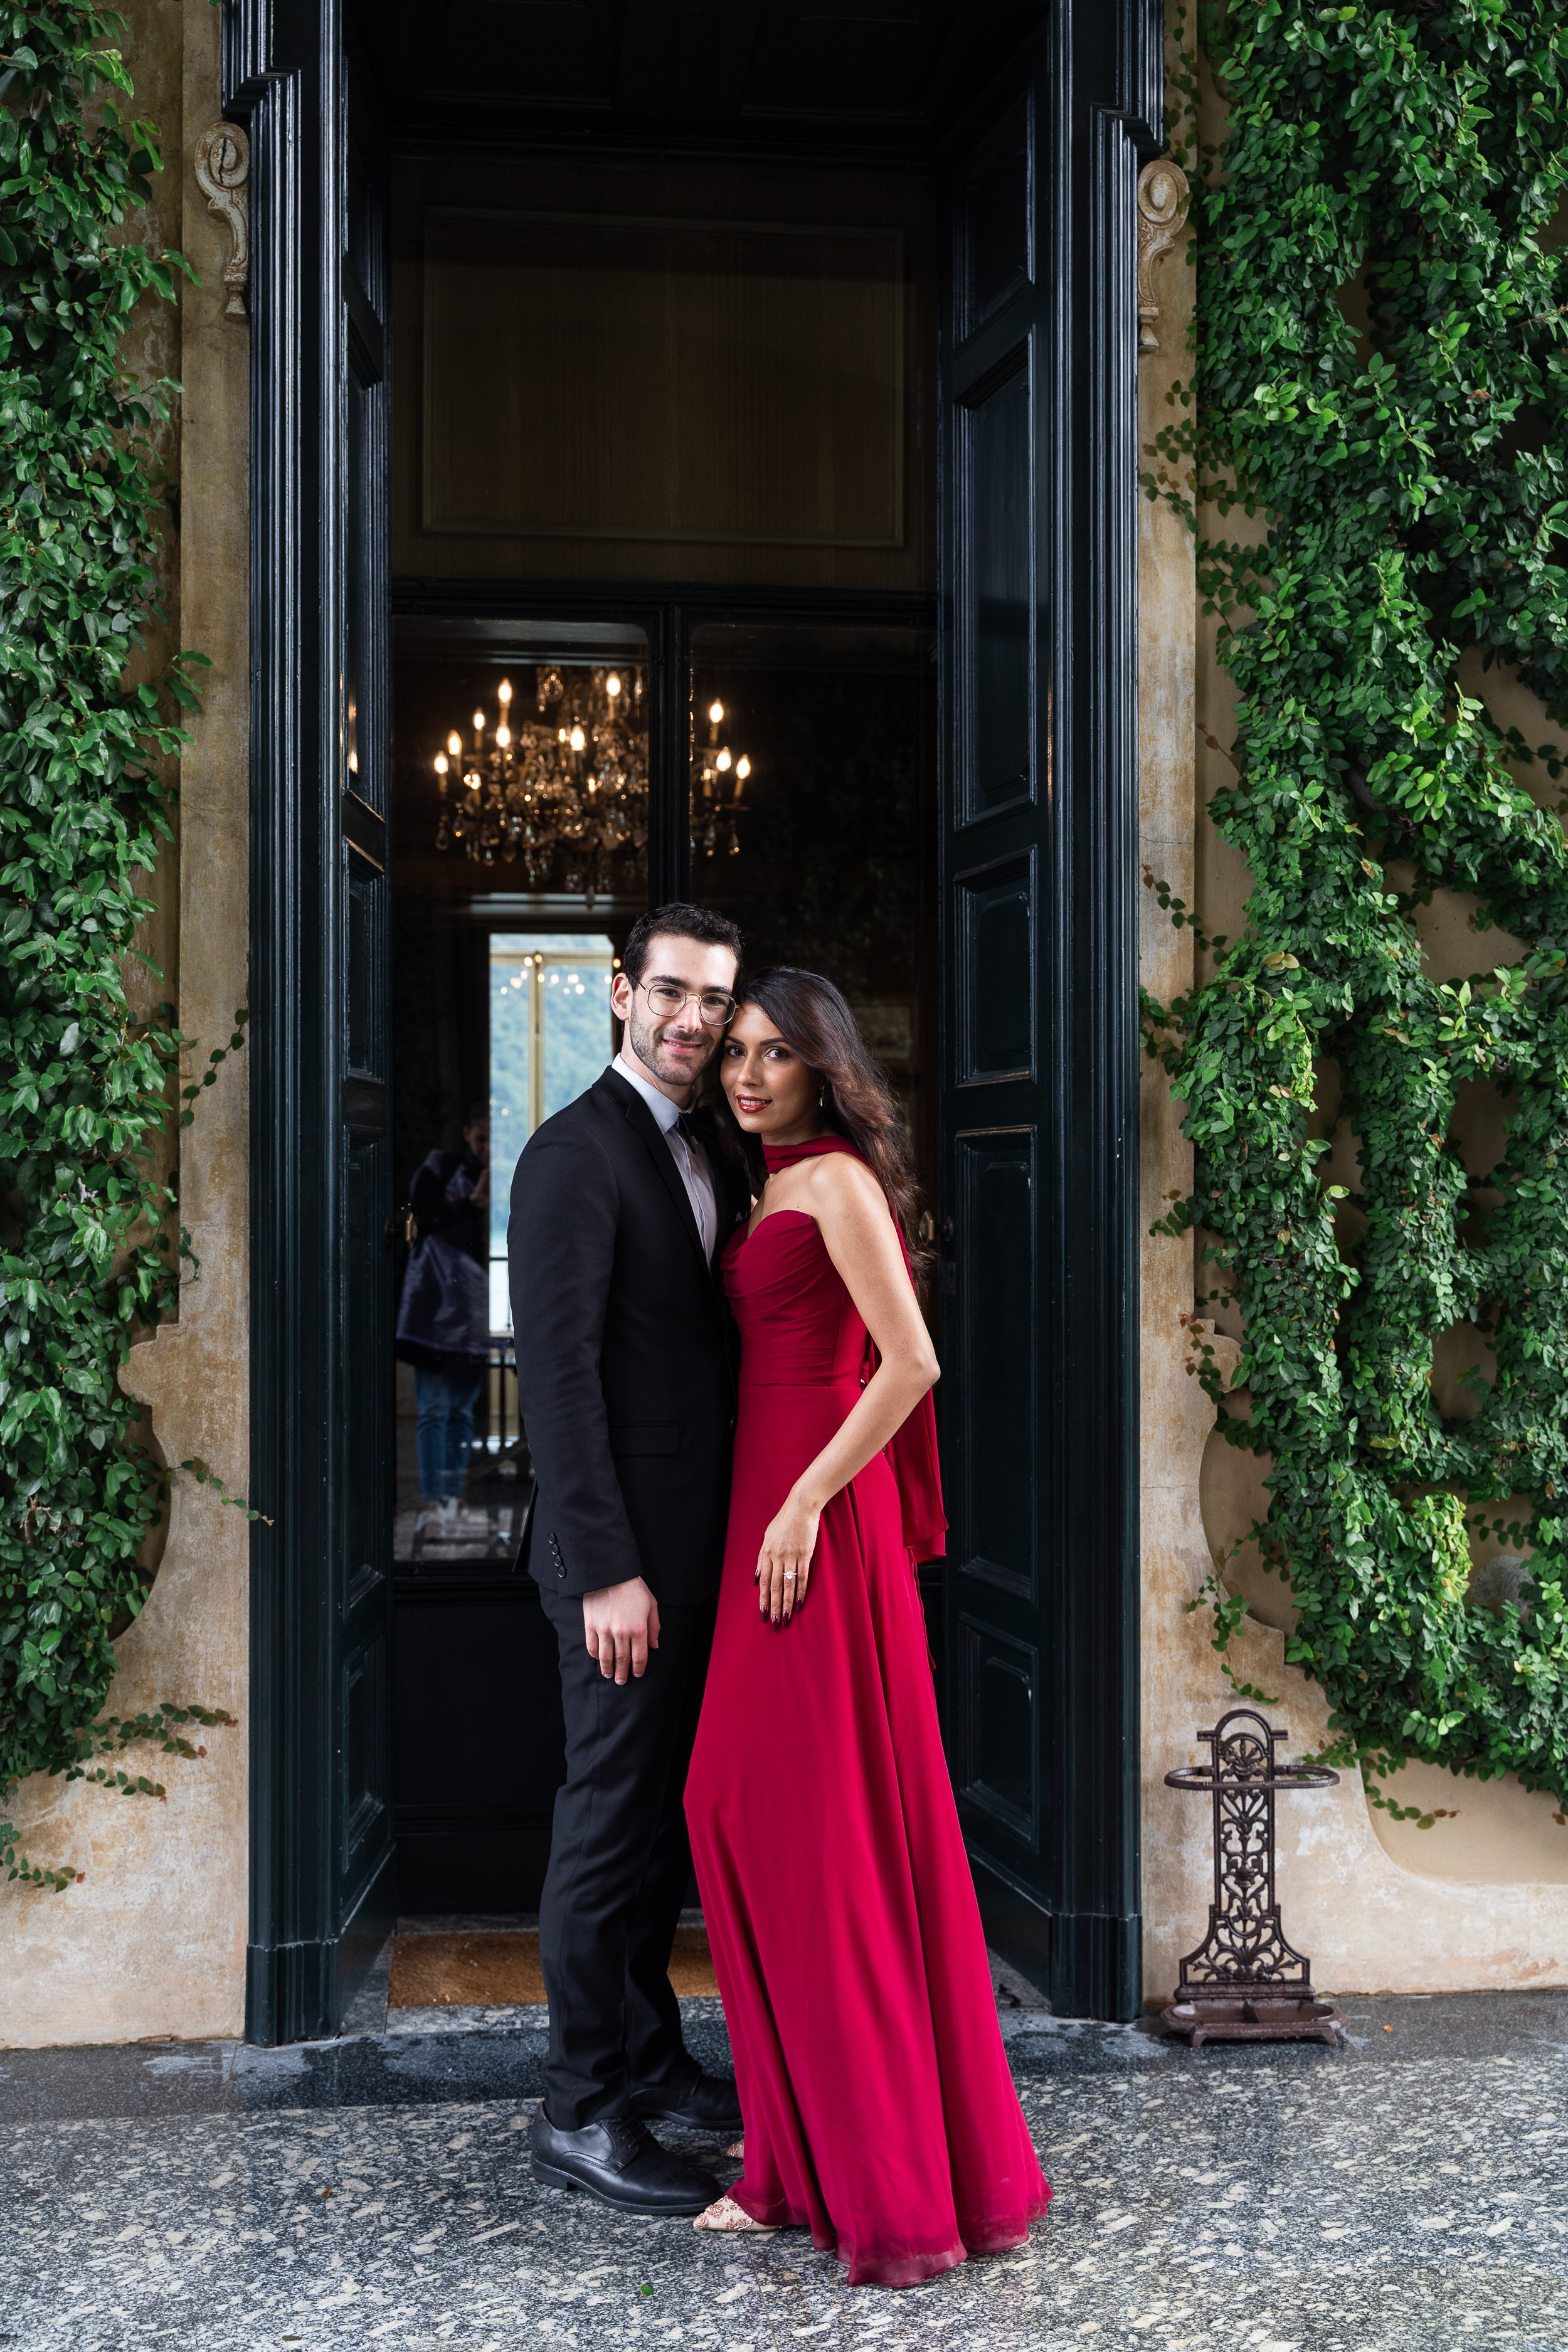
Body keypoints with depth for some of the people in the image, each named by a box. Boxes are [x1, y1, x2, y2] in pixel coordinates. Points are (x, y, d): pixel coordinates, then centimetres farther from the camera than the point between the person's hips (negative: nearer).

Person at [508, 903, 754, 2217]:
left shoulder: (709, 1155, 14)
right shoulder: (577, 1153, -13)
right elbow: (559, 1371, -19)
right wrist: (607, 1570, -21)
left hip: (700, 1547, 9)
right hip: (627, 1556, -9)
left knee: (672, 1807, 18)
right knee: (614, 1817, 0)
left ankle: (648, 2054, 33)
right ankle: (582, 2111, 13)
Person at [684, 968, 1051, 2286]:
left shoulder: (836, 1180, -10)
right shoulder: (776, 1188, 18)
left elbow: (911, 1363, -18)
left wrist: (806, 1507, -18)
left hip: (819, 1514, -9)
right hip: (772, 1502, 9)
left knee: (822, 1819, -5)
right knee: (748, 1809, 9)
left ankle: (888, 2181, 6)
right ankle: (808, 2158, 20)